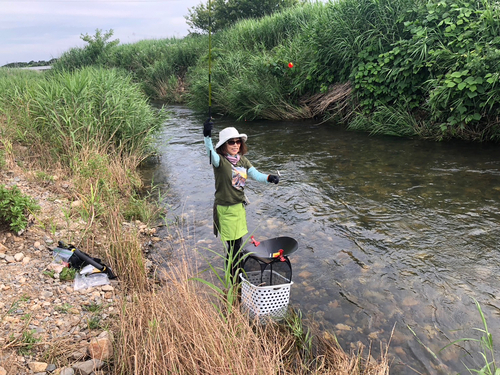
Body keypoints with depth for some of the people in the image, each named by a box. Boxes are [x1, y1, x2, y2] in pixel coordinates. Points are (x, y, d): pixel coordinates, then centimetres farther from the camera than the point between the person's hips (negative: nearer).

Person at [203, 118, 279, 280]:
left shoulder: (243, 160, 6)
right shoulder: (220, 161, -16)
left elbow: (256, 175, -1)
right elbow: (210, 152, -37)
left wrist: (269, 178, -23)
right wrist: (207, 136, -56)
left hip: (240, 206, 6)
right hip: (225, 208, -6)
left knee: (237, 242, 19)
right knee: (234, 244, 1)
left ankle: (233, 267, 44)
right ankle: (234, 279, 19)